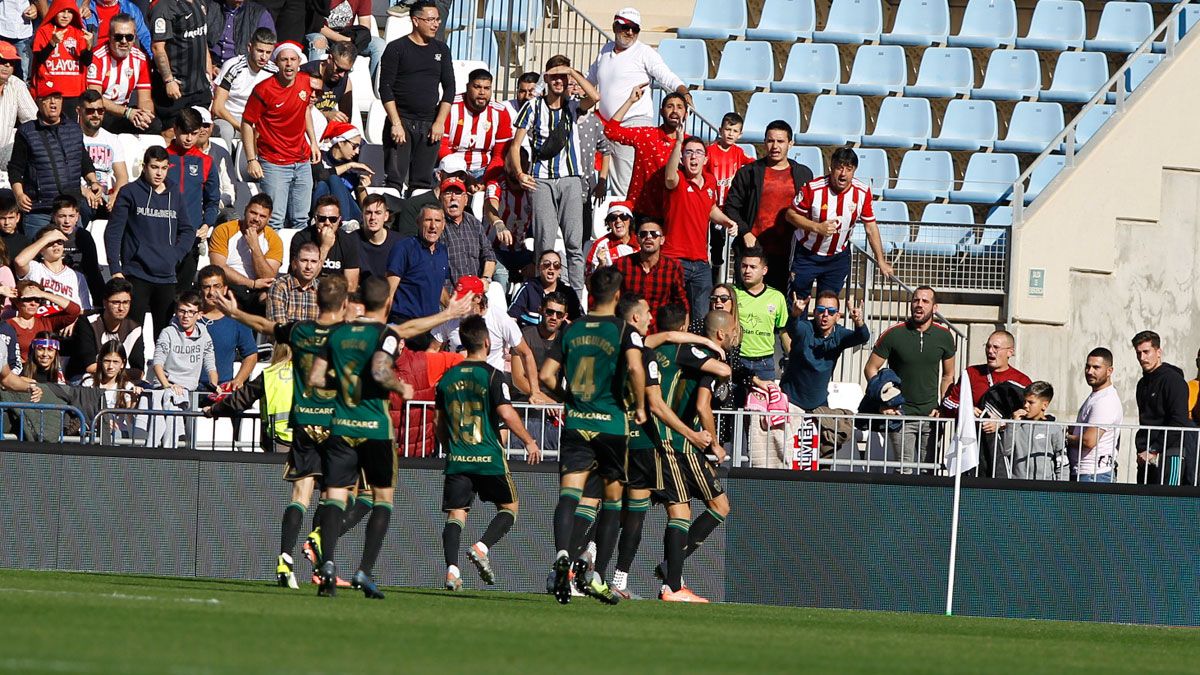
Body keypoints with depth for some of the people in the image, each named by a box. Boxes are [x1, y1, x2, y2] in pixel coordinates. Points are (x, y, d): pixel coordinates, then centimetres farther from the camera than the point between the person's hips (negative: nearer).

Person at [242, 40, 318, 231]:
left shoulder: (305, 83, 2)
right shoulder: (263, 90, -15)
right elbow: (247, 124, -9)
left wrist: (313, 141, 17)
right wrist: (251, 160, -13)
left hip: (302, 162, 6)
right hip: (274, 163, -6)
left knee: (301, 220, 10)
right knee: (275, 220, -9)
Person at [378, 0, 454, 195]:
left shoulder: (441, 50, 12)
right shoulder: (397, 48, 0)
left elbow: (449, 88, 13)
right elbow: (385, 88, -4)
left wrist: (440, 122, 1)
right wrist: (396, 124, -12)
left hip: (429, 125, 4)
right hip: (401, 119, -4)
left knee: (423, 182, 0)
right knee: (395, 179, -10)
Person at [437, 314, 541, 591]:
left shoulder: (448, 378, 9)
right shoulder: (493, 376, -7)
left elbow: (440, 425, 15)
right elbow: (506, 413, -15)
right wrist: (529, 441, -3)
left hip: (457, 459, 4)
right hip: (489, 458, -4)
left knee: (456, 514, 4)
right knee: (509, 507, 12)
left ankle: (452, 568, -14)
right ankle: (482, 547, -10)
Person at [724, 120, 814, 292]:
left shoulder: (803, 175, 11)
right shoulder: (749, 173, 6)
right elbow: (731, 206, 6)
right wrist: (745, 233, -7)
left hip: (785, 255, 1)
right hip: (753, 250, -1)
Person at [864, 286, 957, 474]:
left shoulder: (944, 336, 4)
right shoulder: (893, 335, -5)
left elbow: (948, 375, 16)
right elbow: (871, 369, 2)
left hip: (931, 415, 3)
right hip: (901, 414, -3)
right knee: (904, 471, -7)